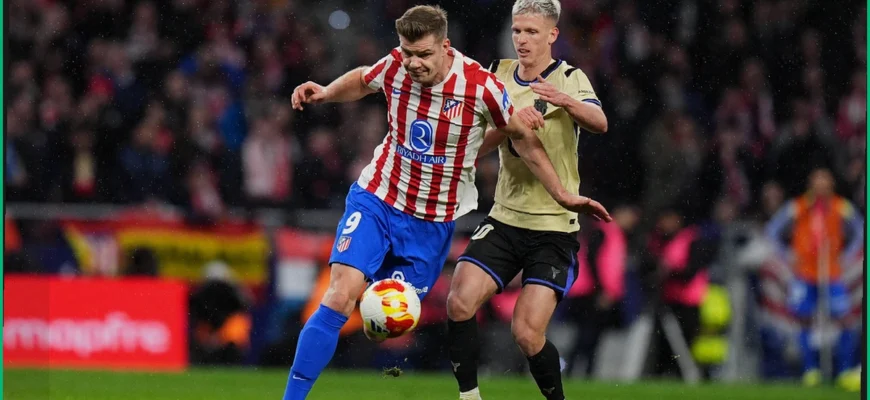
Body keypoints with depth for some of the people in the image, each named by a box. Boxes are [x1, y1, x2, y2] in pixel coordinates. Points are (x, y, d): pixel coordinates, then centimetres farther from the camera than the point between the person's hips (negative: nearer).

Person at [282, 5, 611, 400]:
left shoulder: (481, 87, -18)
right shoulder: (395, 66, -10)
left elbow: (522, 139, 0)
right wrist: (324, 93, -4)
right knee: (339, 297, -17)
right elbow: (363, 80, 16)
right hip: (375, 201, 1)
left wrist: (562, 195, 3)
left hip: (433, 224, -1)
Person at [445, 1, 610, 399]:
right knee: (459, 302, -16)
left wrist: (566, 101, -46)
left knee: (527, 333, -14)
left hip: (554, 227, -4)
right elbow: (477, 143, 4)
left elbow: (599, 123, -26)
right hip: (505, 219, 4)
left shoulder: (571, 79, -6)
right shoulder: (499, 75, 6)